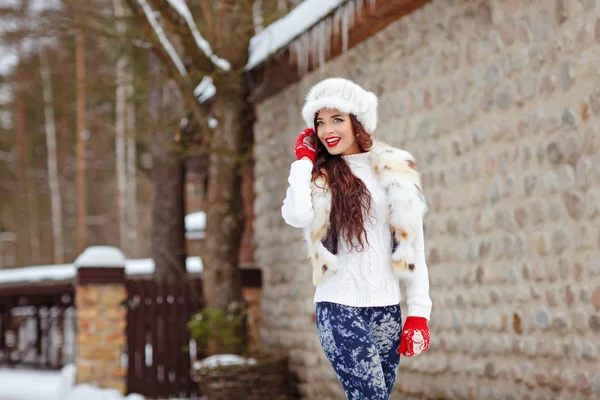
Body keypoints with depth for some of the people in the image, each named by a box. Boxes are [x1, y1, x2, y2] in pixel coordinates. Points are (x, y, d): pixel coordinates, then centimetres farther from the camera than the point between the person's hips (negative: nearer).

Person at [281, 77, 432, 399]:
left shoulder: (395, 172, 8)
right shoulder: (318, 176, 5)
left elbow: (413, 247, 10)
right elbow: (296, 215, -19)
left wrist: (419, 311, 4)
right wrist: (303, 160, -5)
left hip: (386, 308, 3)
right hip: (339, 306, -3)